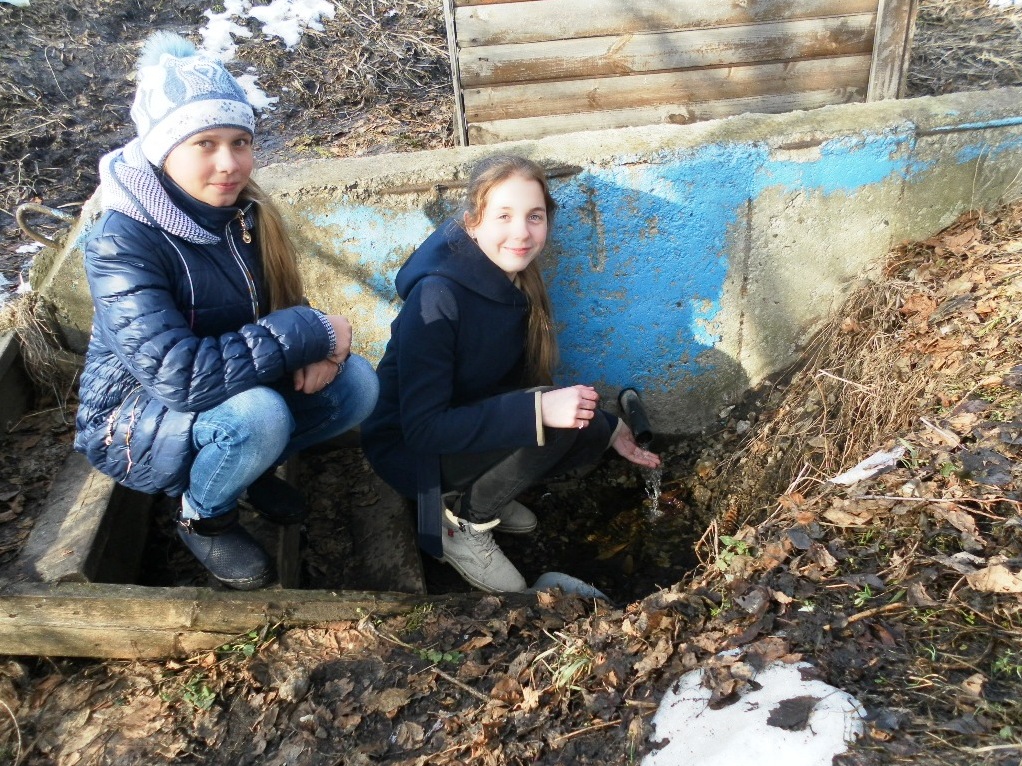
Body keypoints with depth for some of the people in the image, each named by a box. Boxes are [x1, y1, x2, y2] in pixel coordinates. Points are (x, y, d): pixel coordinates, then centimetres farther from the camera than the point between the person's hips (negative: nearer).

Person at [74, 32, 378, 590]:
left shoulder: (244, 211, -7)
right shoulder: (123, 242, -27)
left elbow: (280, 310, 2)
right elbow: (180, 376, -37)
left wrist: (318, 348, -23)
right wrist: (310, 333, -33)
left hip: (236, 394, 6)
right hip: (135, 421, -6)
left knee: (356, 383, -12)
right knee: (257, 414, -35)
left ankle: (249, 467, 11)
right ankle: (202, 518, -2)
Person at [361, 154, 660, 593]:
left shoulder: (517, 280, -5)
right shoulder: (437, 297, -28)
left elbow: (527, 382, 6)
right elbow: (422, 428, -30)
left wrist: (608, 428, 3)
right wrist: (537, 409, -37)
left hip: (469, 422, 8)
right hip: (406, 448, -7)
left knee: (591, 430, -8)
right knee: (552, 425, -27)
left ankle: (477, 492, 7)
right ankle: (459, 523, -7)